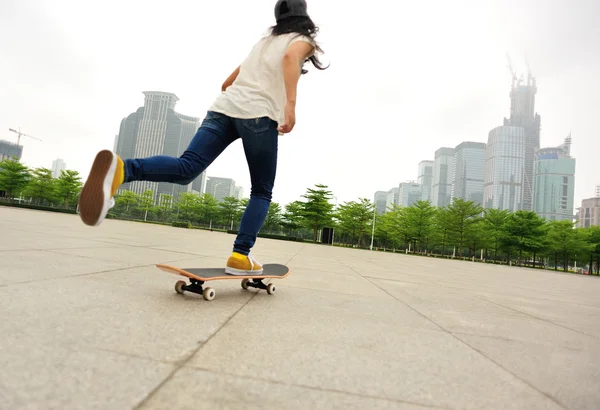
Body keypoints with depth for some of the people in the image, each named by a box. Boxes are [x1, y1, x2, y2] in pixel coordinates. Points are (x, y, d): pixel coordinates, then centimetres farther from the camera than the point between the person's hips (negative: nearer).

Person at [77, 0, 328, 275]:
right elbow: (290, 57, -10)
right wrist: (290, 104, -20)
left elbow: (227, 84, 35)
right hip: (259, 114, -5)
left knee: (186, 169, -11)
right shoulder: (303, 40, 17)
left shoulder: (263, 42, 36)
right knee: (262, 192, 6)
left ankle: (121, 169, -37)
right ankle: (240, 256, -5)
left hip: (223, 107, 5)